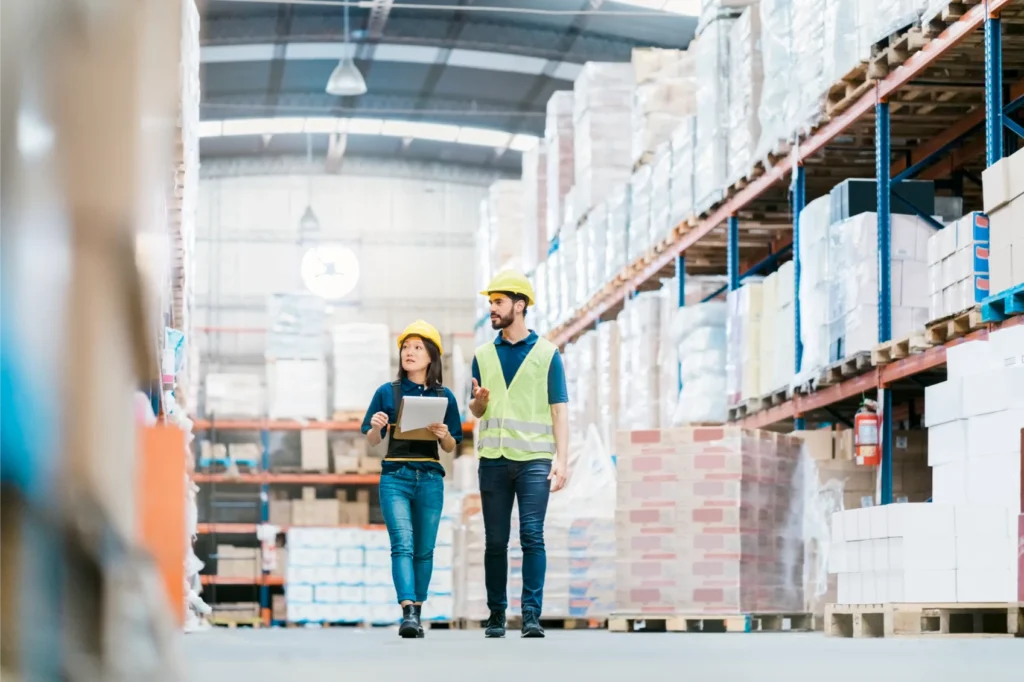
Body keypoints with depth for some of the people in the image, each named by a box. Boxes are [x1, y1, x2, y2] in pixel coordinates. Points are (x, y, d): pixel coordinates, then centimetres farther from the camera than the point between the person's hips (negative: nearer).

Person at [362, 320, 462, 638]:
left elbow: (451, 447, 10)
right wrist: (376, 427, -14)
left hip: (430, 479, 2)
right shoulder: (387, 393, 4)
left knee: (424, 549, 6)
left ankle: (417, 613, 16)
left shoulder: (444, 397, 6)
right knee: (402, 545, -15)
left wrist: (443, 435, -11)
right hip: (395, 477, -2)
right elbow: (372, 442, 7)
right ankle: (408, 613, -25)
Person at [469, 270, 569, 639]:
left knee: (532, 536, -11)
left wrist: (562, 459, -8)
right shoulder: (484, 355, 14)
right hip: (493, 459, 3)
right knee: (495, 541, 5)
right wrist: (479, 400, -6)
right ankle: (496, 614, 12)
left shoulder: (546, 353, 5)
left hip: (534, 459, -3)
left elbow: (559, 410, 1)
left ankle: (532, 615, -11)